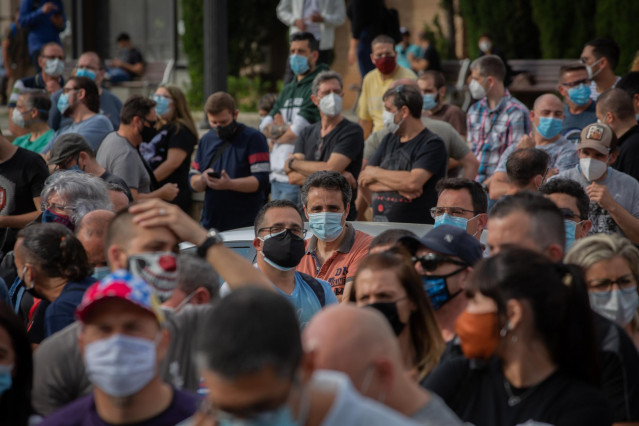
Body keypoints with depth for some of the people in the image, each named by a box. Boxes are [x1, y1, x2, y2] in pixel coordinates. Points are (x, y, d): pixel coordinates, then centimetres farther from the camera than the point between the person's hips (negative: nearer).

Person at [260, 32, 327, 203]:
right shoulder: (288, 90, 20)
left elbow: (296, 133, -13)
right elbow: (265, 128, 11)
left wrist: (275, 133, 4)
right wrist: (285, 128, -8)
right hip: (277, 175, 8)